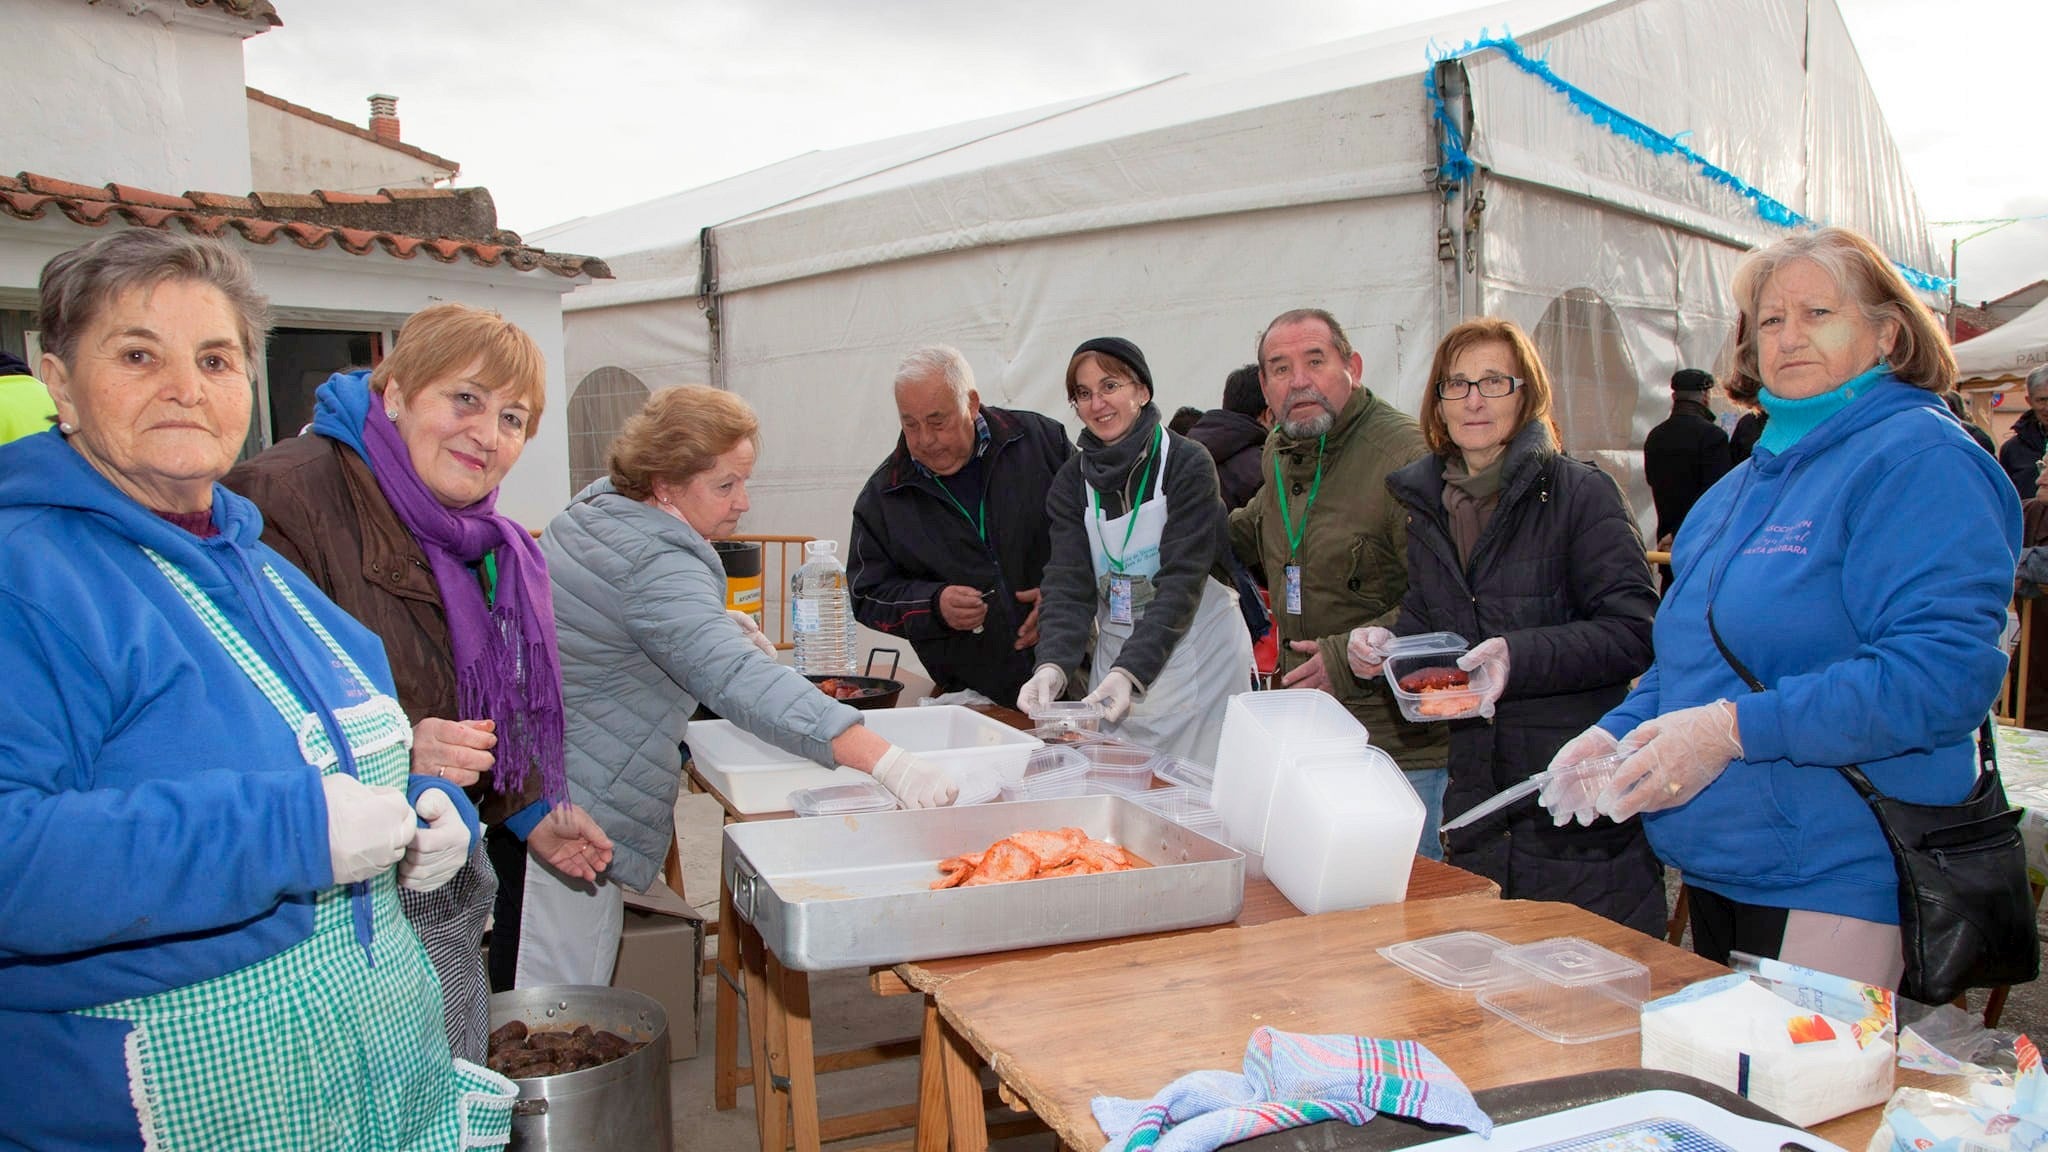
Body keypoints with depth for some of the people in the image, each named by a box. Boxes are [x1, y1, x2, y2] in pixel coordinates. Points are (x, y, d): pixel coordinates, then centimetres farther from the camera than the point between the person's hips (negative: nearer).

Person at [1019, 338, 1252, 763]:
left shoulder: (1188, 464, -11)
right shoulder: (1072, 481, 2)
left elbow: (1182, 580, -20)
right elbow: (1070, 585, -8)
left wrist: (1130, 671, -32)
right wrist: (1052, 665, -26)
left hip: (1198, 658, -3)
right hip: (1116, 657, 4)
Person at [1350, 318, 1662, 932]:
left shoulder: (1582, 494, -8)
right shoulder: (1428, 507, 11)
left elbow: (1634, 633, -15)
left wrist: (1519, 656, -27)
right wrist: (1383, 644, -4)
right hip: (1478, 803, 5)